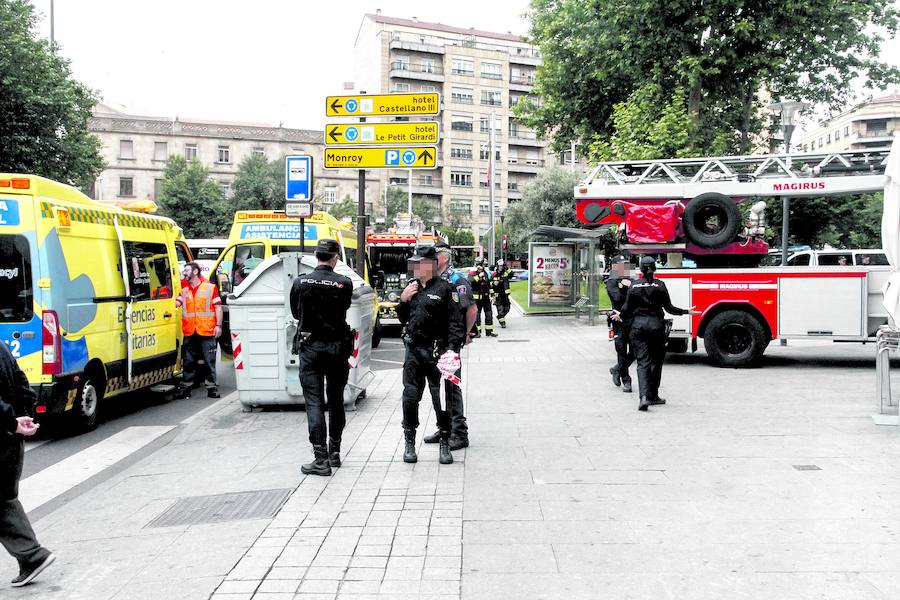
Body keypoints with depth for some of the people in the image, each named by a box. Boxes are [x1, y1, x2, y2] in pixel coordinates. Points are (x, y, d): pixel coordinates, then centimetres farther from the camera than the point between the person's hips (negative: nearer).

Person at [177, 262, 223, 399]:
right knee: (188, 362, 9)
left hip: (207, 332, -4)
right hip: (189, 332, 4)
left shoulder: (210, 288, 3)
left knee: (210, 362, 0)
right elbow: (176, 303, 3)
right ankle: (186, 387, 16)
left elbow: (218, 307, 0)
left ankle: (212, 387, 8)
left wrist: (218, 325, -7)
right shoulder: (184, 290, 16)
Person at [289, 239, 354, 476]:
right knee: (336, 400, 14)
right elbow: (343, 310, 6)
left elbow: (296, 313, 8)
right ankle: (334, 452, 23)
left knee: (314, 401, 0)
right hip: (337, 347, 1)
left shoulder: (301, 282, -6)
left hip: (310, 347, -1)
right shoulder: (344, 283, -8)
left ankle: (321, 459, -4)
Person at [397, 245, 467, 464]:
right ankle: (409, 442, 18)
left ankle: (445, 444, 14)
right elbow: (403, 319, 21)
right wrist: (403, 300, 3)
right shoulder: (412, 287, 14)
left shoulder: (445, 288, -5)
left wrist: (452, 348, -18)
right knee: (410, 396, 4)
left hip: (437, 351, -5)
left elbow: (457, 321, -8)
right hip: (413, 349, 5)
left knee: (441, 399, 2)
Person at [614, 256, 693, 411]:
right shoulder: (660, 285, -2)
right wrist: (686, 311, 10)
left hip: (638, 325, 1)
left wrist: (620, 316, 22)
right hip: (656, 324, 0)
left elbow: (627, 307, 2)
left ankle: (644, 396, -20)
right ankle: (653, 395, 20)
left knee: (642, 362, -2)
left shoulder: (634, 286, 1)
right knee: (656, 361, 13)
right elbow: (668, 308, -3)